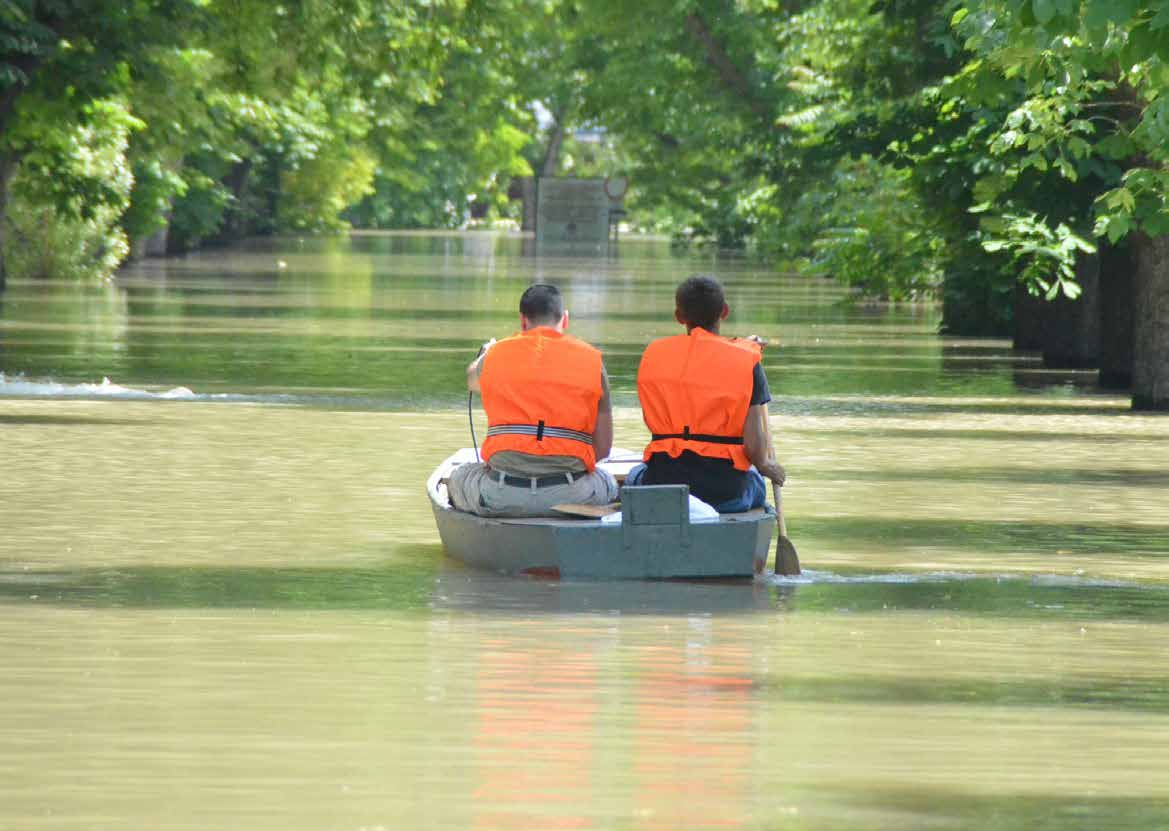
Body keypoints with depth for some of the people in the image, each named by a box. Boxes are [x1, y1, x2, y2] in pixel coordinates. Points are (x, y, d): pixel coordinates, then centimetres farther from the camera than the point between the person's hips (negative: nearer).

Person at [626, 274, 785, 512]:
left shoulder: (654, 353, 1)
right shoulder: (745, 361, -6)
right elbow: (755, 447, -11)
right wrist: (766, 466, 14)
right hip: (725, 492, 0)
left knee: (634, 477, 38)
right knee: (756, 482, 37)